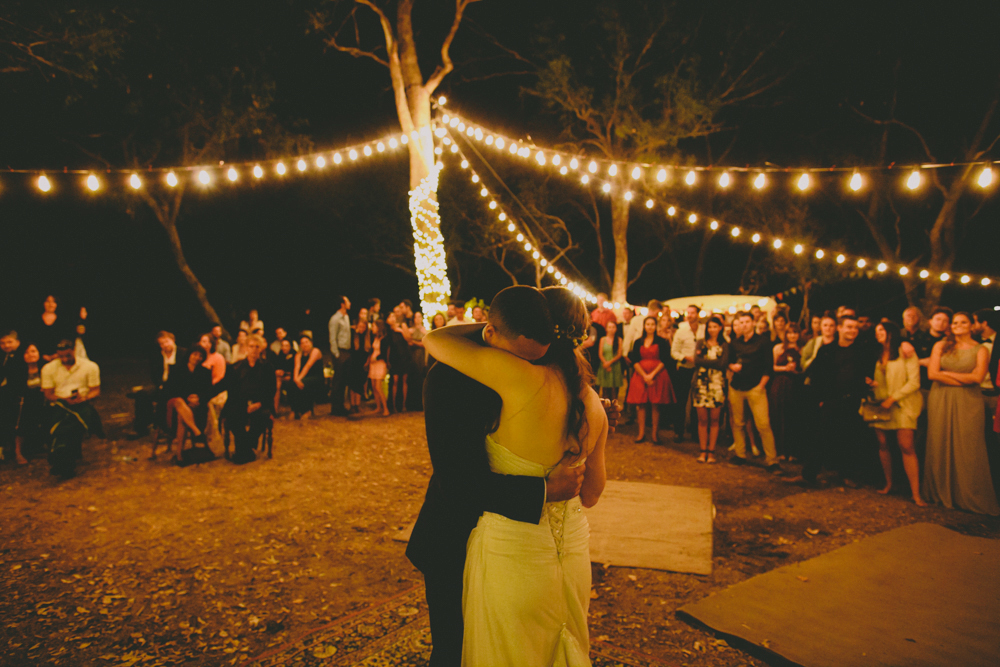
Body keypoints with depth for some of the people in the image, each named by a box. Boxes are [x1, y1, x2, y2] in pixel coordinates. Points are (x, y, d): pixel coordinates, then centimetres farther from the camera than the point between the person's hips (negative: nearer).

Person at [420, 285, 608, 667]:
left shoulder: (525, 378, -24)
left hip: (512, 555, -6)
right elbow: (590, 495, 8)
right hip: (573, 550, 6)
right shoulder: (594, 406, -4)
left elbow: (434, 340, -15)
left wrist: (484, 331, 0)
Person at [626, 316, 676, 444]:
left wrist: (652, 375, -12)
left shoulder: (661, 342, 3)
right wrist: (644, 376, -9)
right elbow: (634, 361, 3)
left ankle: (655, 433, 4)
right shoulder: (638, 342, 9)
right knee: (641, 404, 0)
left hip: (657, 375, -2)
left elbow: (664, 361, -3)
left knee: (655, 405, -2)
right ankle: (641, 432, 6)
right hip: (640, 376, 2)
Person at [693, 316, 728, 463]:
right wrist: (714, 362, -10)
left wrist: (705, 361, -7)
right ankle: (703, 450, 9)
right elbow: (697, 361, -5)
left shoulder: (725, 345, 6)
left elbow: (723, 364, -9)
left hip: (717, 385, -1)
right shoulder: (701, 343, 10)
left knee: (714, 419, 2)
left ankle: (711, 451, 10)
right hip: (701, 383, 1)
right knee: (702, 419, 2)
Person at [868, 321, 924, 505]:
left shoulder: (905, 352, 0)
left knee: (906, 446, -13)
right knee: (883, 444, 0)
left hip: (901, 405, -5)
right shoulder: (878, 355, 17)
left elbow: (914, 382, -6)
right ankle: (889, 483, 13)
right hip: (881, 405, 5)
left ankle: (916, 493, -12)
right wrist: (871, 383, -3)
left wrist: (892, 399, -10)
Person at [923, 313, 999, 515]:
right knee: (940, 445, 3)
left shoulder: (980, 350, 5)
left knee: (967, 450, -2)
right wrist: (963, 380, -6)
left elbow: (977, 377, -9)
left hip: (968, 402, -1)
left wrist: (947, 373, -6)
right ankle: (941, 493, 15)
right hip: (941, 400, 1)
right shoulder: (940, 346, 8)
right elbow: (932, 374, -3)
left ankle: (969, 498, 8)